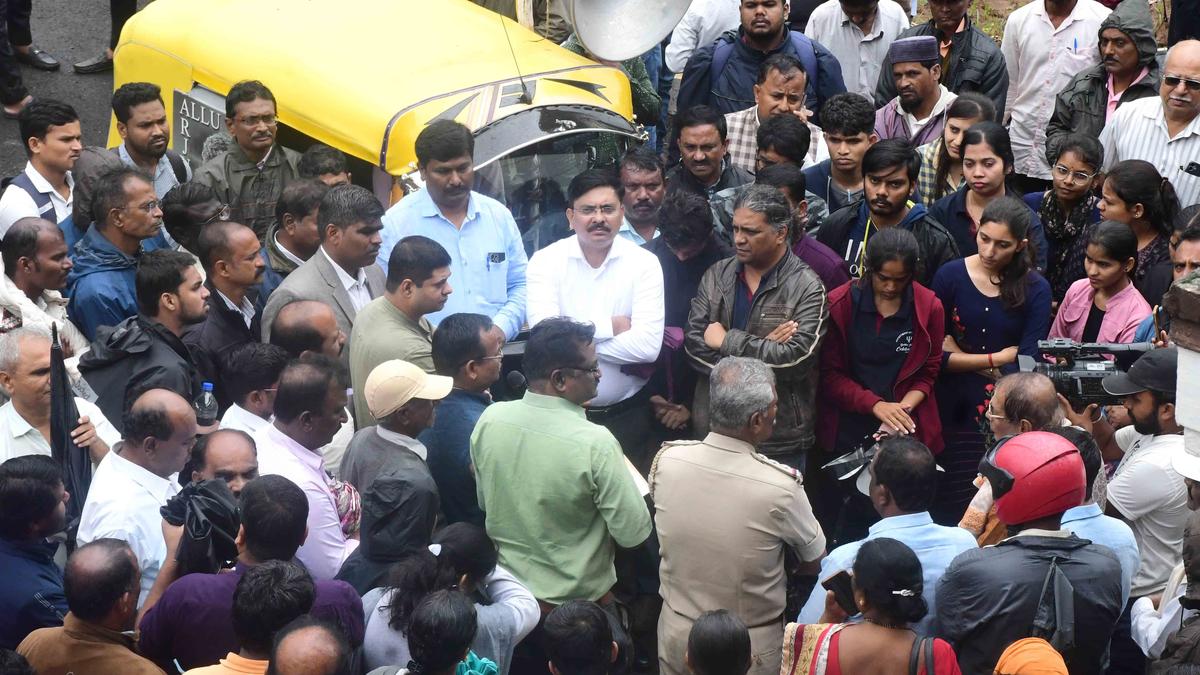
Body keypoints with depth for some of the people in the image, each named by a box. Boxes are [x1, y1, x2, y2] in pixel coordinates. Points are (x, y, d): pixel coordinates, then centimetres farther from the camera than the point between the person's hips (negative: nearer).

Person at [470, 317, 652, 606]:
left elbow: (484, 503, 2)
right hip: (577, 599, -4)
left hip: (508, 587, 4)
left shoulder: (489, 419, -14)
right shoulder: (595, 444, -30)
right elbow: (633, 534, -21)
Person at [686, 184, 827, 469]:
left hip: (779, 440, -4)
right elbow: (693, 343, -3)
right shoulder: (716, 275, 6)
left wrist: (727, 340, -13)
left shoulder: (807, 287, -7)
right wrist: (762, 349, -15)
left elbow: (798, 357, -20)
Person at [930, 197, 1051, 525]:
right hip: (954, 411, 0)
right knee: (949, 507, 4)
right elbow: (935, 351, -6)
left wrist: (963, 357, -10)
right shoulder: (951, 276, 0)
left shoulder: (1035, 289, -1)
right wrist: (998, 360, -6)